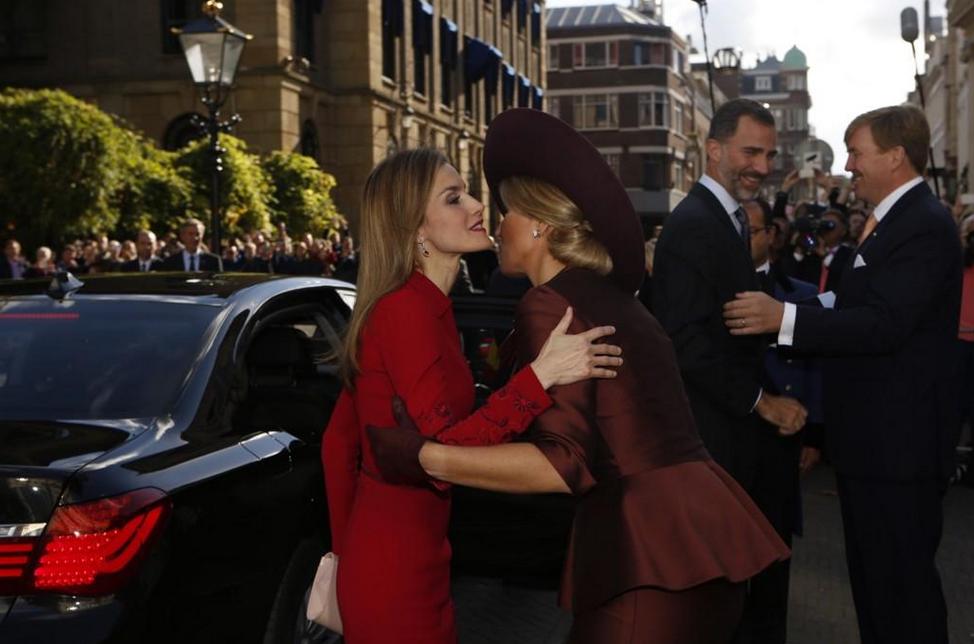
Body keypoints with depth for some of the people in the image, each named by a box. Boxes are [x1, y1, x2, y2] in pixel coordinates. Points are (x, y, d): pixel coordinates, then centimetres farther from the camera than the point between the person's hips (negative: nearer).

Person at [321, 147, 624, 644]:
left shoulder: (417, 305, 10)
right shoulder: (409, 309, -19)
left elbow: (338, 441, 13)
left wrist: (347, 548, 18)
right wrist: (541, 375, -28)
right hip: (398, 567, -9)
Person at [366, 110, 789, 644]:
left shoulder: (550, 305, -11)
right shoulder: (607, 296, 17)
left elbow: (565, 462, -20)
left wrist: (426, 457, -18)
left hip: (656, 551, -9)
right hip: (693, 538, 9)